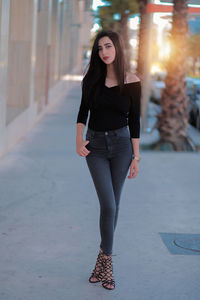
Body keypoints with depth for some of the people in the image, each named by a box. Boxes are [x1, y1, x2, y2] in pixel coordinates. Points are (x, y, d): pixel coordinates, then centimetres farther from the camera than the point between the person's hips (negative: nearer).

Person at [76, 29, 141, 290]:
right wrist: (79, 139, -5)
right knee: (108, 205, -8)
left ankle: (103, 256, 23)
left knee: (113, 204, 7)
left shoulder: (131, 82, -5)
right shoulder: (92, 79, 0)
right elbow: (83, 111, 9)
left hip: (121, 144, 0)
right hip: (96, 146, 0)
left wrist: (136, 157, -1)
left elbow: (134, 120, -1)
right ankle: (107, 261, 6)